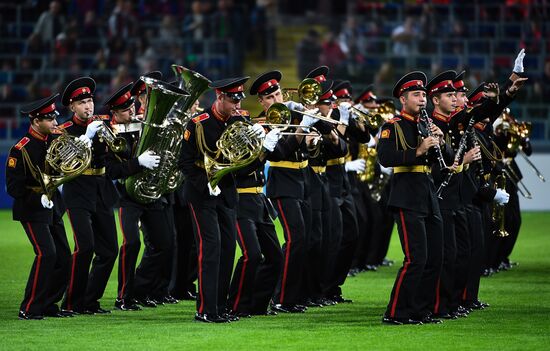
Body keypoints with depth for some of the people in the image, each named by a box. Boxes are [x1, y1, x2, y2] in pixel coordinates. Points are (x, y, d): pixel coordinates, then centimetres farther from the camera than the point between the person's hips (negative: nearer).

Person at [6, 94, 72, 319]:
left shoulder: (55, 141, 5)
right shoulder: (21, 150, -16)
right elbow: (13, 187, -16)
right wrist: (39, 199, -25)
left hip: (53, 210, 8)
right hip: (32, 211, -8)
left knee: (64, 258, 5)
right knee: (46, 254, -19)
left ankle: (48, 305, 17)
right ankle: (29, 309, -12)